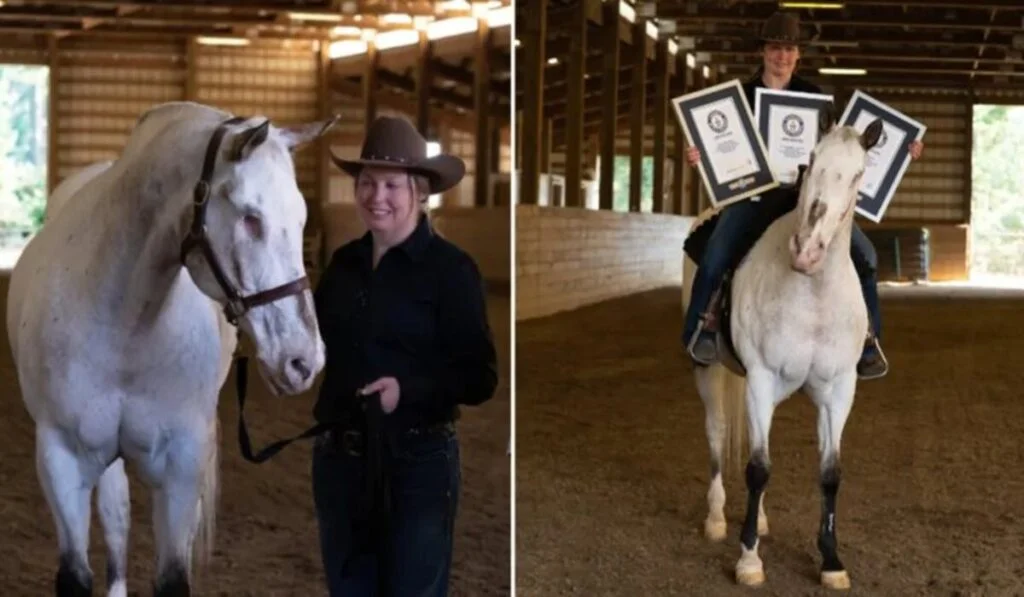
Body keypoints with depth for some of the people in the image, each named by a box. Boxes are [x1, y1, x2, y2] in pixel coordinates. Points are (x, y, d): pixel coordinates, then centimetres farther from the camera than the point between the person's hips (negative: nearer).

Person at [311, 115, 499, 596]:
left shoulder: (450, 267, -9)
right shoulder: (343, 262, 8)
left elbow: (480, 377, -12)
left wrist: (408, 390, -25)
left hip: (418, 460, -5)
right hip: (339, 457, 6)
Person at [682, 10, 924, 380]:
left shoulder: (814, 98, 9)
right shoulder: (743, 96, 6)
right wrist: (698, 156, -17)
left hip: (807, 192, 2)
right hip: (753, 192, -2)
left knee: (863, 253, -14)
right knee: (716, 255, -26)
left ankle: (868, 338, -1)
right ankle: (698, 328, -5)